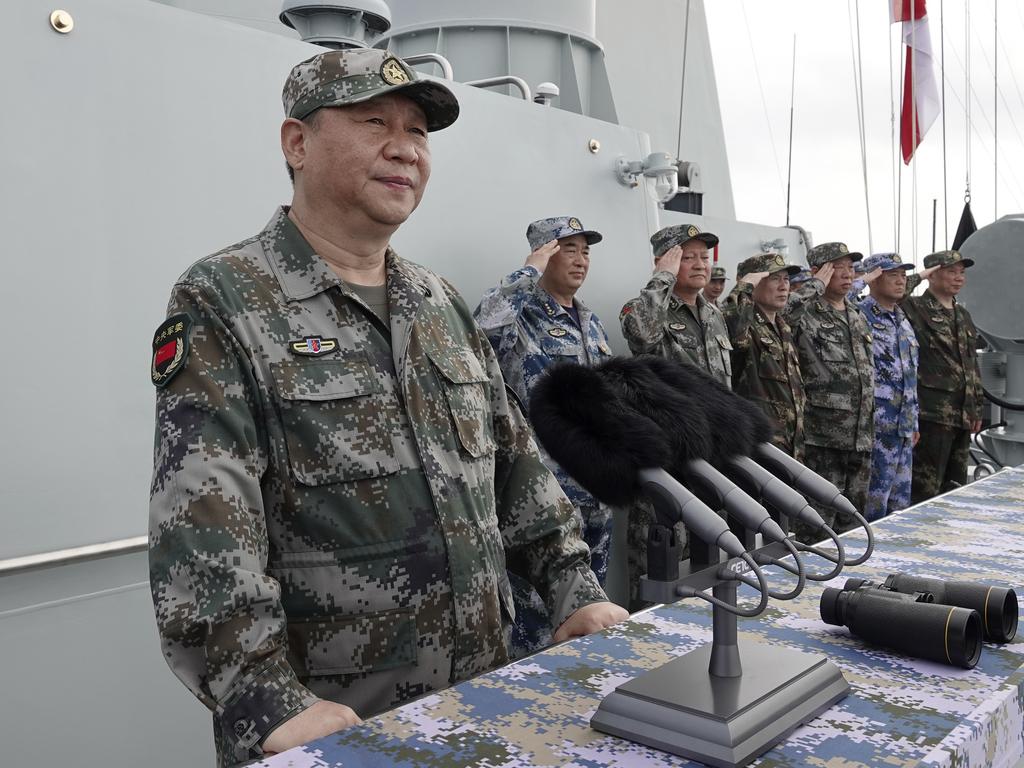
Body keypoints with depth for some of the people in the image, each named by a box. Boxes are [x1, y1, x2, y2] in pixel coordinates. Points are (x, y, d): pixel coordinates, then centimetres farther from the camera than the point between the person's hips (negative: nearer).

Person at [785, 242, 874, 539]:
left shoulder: (858, 317, 15)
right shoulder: (806, 315, -10)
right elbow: (784, 316, -37)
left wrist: (869, 425, 21)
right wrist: (816, 286, -21)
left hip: (860, 437, 8)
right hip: (822, 438, -7)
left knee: (851, 523, 17)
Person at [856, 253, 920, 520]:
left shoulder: (902, 320, 17)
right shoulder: (858, 316, -8)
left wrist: (914, 423, 22)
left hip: (904, 428, 9)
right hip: (877, 427, -8)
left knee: (900, 504, 15)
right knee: (874, 504, -2)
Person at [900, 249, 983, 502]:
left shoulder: (963, 314, 19)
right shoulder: (914, 308, -5)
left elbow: (972, 363, 23)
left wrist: (977, 406, 20)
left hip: (962, 415, 8)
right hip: (932, 413, -8)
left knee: (955, 487, 15)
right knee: (925, 490, -6)